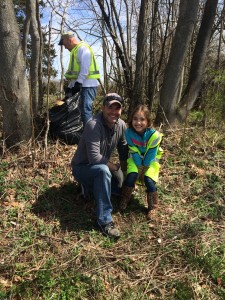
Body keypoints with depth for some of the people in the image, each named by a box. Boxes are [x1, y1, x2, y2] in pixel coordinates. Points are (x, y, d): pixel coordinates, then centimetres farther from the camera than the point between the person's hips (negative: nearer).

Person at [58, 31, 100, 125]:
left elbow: (85, 69, -19)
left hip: (88, 85, -10)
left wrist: (78, 84, -23)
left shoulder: (83, 48, -7)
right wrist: (70, 87, 19)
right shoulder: (76, 51, 24)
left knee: (85, 110, -14)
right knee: (83, 110, 10)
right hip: (82, 85, 10)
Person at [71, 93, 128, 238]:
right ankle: (105, 220, -27)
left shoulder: (121, 125, -7)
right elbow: (94, 158, -34)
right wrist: (114, 167, -20)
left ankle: (91, 187, 21)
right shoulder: (93, 125, -30)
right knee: (103, 171, -38)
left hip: (102, 166, 8)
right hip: (82, 167, -8)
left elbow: (124, 150, 7)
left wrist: (124, 171, 3)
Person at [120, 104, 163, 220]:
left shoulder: (154, 135, -27)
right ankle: (125, 200, 7)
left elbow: (150, 155, -18)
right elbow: (134, 152, -15)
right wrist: (139, 166, -15)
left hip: (150, 161, -1)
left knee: (149, 181, -18)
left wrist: (144, 167, -13)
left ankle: (153, 208, 5)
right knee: (131, 176, -21)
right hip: (135, 160, 2)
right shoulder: (128, 132, -21)